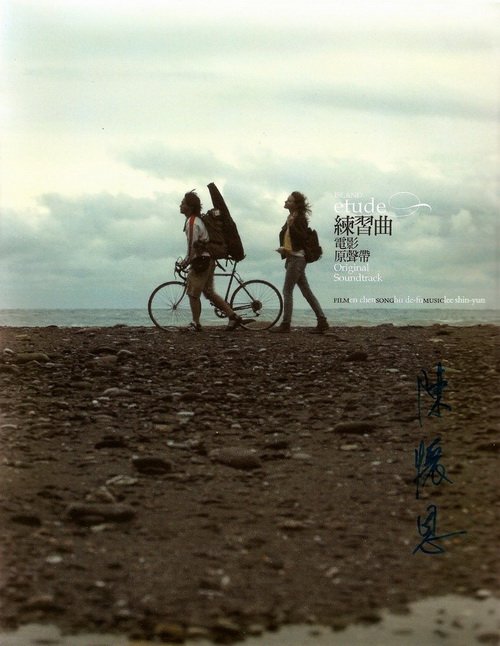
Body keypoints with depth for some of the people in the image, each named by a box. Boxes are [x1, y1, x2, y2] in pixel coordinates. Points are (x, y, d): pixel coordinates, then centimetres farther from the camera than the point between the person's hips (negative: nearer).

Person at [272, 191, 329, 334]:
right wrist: (283, 248, 5)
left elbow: (303, 237, -19)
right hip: (292, 258, 10)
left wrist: (291, 226, -28)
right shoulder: (291, 218, 17)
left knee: (287, 291, -8)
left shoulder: (300, 218, -11)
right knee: (306, 291, 7)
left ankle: (285, 324, -4)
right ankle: (322, 321, 7)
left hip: (297, 258, -10)